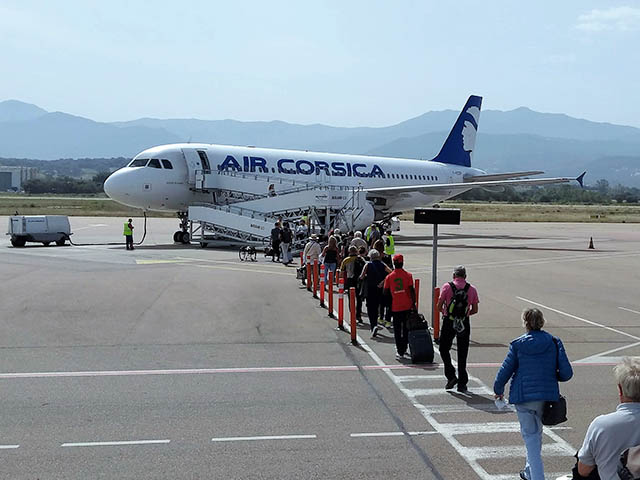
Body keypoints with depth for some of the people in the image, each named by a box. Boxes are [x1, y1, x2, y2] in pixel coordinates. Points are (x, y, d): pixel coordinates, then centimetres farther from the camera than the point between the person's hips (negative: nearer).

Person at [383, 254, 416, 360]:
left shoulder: (389, 277, -1)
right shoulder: (408, 275, -4)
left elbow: (385, 292, 1)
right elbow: (412, 290, -9)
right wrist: (414, 303, -3)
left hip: (395, 307, 0)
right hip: (407, 306, 0)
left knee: (397, 330, 5)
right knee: (406, 328, 14)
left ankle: (400, 352, 1)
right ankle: (403, 349, 22)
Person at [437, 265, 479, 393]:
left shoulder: (447, 287, -4)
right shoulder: (472, 289, 3)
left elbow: (439, 307, -6)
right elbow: (475, 310, 4)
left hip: (448, 323, -2)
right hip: (464, 325, 2)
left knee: (444, 349, 14)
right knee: (462, 354, 9)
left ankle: (451, 375, 0)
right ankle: (462, 384, 12)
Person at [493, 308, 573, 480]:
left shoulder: (517, 345, -5)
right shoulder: (554, 343, -2)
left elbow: (505, 371, 0)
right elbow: (566, 373, -4)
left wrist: (498, 391, 17)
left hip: (523, 397, -2)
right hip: (547, 396, 3)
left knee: (530, 436, 5)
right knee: (536, 433, 21)